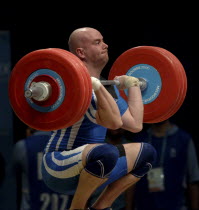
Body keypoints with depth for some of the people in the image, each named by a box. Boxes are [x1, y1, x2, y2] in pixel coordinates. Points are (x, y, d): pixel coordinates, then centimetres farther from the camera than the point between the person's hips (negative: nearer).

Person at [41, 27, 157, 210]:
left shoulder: (106, 87, 11)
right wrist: (96, 87, -38)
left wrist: (133, 86, 21)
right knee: (106, 152, -38)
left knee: (146, 152, 15)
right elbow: (114, 122, -30)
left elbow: (135, 124, 12)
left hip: (89, 165, 10)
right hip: (59, 170, -10)